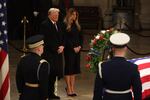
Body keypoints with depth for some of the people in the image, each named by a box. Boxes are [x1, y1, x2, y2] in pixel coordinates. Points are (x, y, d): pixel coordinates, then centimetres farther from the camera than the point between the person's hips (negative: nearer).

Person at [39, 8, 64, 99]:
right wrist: (56, 49, -13)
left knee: (54, 74, 9)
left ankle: (51, 93, 17)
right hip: (49, 54, -7)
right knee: (49, 74, -6)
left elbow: (62, 37, 18)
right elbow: (47, 40, -14)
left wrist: (62, 46, 0)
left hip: (58, 53, 7)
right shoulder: (44, 25, -8)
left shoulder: (58, 24, 16)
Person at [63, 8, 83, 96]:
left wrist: (79, 46, -1)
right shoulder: (65, 25, -6)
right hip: (69, 50, -6)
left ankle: (72, 88, 12)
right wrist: (73, 48, -13)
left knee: (74, 68, 7)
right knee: (69, 68, -1)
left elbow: (81, 37, 15)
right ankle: (69, 89, 3)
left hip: (77, 49, 6)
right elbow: (65, 39, -11)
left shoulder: (77, 25, 13)